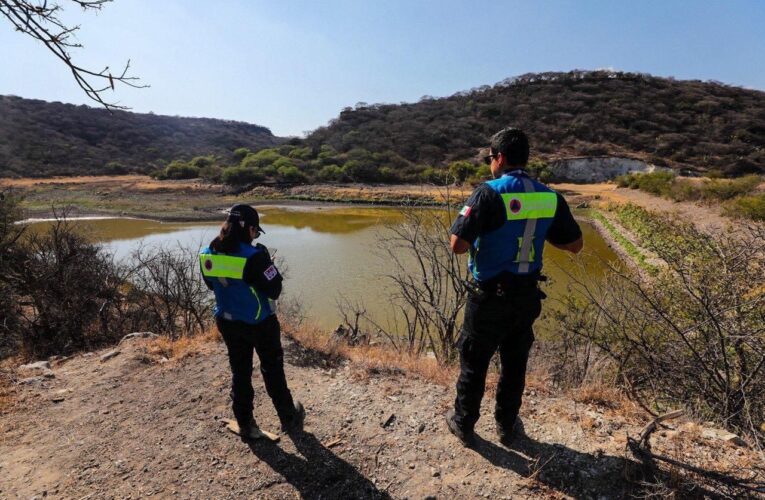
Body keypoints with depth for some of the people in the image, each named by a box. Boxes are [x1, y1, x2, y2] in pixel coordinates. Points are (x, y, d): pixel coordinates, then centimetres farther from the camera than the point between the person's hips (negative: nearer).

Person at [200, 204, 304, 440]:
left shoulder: (207, 254, -6)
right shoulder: (255, 256, -27)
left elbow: (212, 284, 10)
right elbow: (274, 290, -18)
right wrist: (265, 258, -7)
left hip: (228, 322, 5)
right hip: (259, 322, -5)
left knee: (239, 371, 19)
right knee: (272, 370, 14)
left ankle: (245, 424, 31)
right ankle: (289, 419, 30)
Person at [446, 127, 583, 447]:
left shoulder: (488, 193, -18)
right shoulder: (550, 197, -2)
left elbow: (458, 245, -23)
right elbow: (575, 244, 7)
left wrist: (481, 237, -2)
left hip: (489, 296, -4)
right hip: (527, 296, 5)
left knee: (474, 362, 13)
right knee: (515, 363, 20)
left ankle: (463, 424, 31)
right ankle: (507, 426, 37)